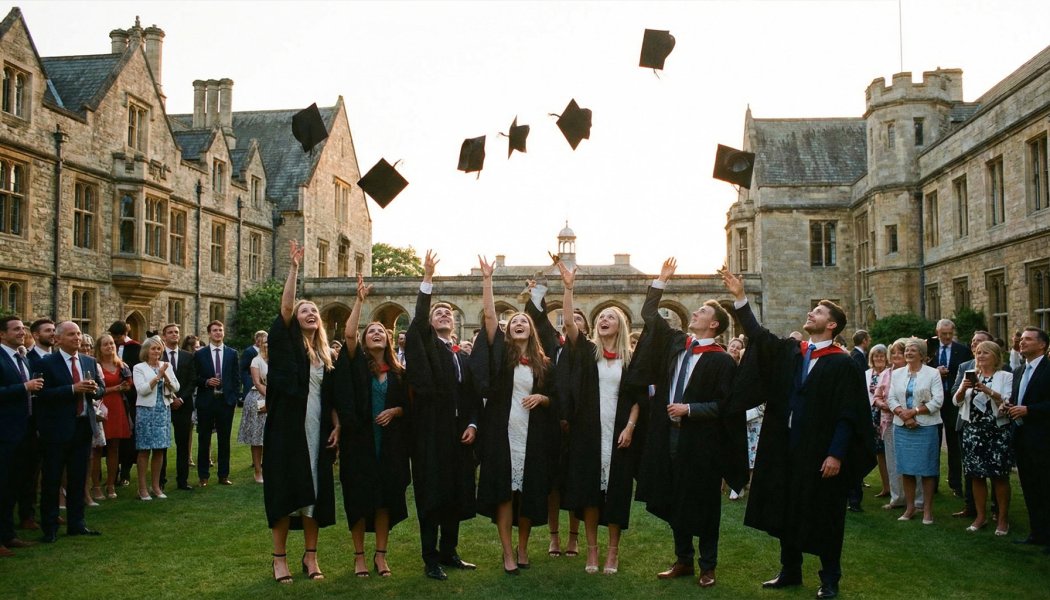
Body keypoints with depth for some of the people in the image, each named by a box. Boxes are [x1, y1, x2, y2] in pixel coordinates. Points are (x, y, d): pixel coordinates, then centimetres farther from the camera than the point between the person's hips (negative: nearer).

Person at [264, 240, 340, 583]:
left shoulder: (325, 355, 12)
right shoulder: (286, 345, 0)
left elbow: (332, 396, 14)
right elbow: (285, 306, -14)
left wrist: (336, 427, 2)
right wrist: (294, 267, -17)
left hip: (317, 430, 4)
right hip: (288, 427, -4)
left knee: (315, 491, 7)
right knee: (285, 489, -1)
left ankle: (310, 555, 18)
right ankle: (280, 558, 11)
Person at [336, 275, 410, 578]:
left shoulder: (398, 371, 7)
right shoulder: (357, 363, 0)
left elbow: (406, 405, 13)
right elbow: (348, 334, -17)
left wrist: (394, 411, -9)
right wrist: (360, 299, -18)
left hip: (389, 443, 2)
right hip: (359, 440, -2)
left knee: (385, 497, 5)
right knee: (359, 497, 1)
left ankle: (381, 554, 18)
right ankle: (359, 556, 15)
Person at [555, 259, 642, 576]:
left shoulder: (631, 359, 5)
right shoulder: (587, 351, 4)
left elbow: (637, 398, 5)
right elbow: (569, 323, -11)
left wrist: (630, 427, -9)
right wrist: (568, 287, -20)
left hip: (619, 433, 0)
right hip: (588, 431, 0)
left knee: (616, 490, 5)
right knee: (589, 488, 3)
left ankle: (613, 551, 16)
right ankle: (592, 548, 14)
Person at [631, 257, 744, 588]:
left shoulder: (722, 361, -9)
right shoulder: (676, 342, 7)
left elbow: (724, 404, -12)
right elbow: (650, 315, 15)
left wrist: (689, 409, -17)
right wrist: (661, 281, 12)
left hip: (701, 440, -5)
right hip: (669, 434, 6)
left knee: (703, 504, 5)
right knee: (674, 501, 12)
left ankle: (707, 566, 19)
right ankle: (683, 561, 26)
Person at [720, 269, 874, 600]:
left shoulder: (842, 364, -8)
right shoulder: (789, 351, 7)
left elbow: (848, 414, -11)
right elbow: (758, 335, 2)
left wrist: (837, 454, -16)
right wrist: (740, 297, -7)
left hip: (820, 453, -5)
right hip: (786, 447, 6)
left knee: (824, 515, 6)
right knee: (788, 510, 13)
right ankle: (790, 571, 27)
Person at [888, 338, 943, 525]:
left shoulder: (932, 373, 0)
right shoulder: (898, 374, 11)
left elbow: (937, 401, -8)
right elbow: (891, 398, 5)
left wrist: (913, 411, -14)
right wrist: (903, 414, -13)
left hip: (925, 427, -4)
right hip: (902, 427, 4)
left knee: (927, 469, 1)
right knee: (906, 468, 7)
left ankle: (927, 509, 9)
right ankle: (909, 507, 16)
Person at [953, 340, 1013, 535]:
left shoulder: (1005, 376, -1)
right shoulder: (970, 375, 10)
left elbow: (1008, 403, -12)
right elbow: (957, 401, 6)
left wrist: (988, 390, -22)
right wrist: (963, 389, -13)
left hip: (998, 431, -3)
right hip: (973, 430, 4)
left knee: (1000, 475, 1)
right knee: (976, 475, 7)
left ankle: (1003, 519, 12)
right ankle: (980, 516, 18)